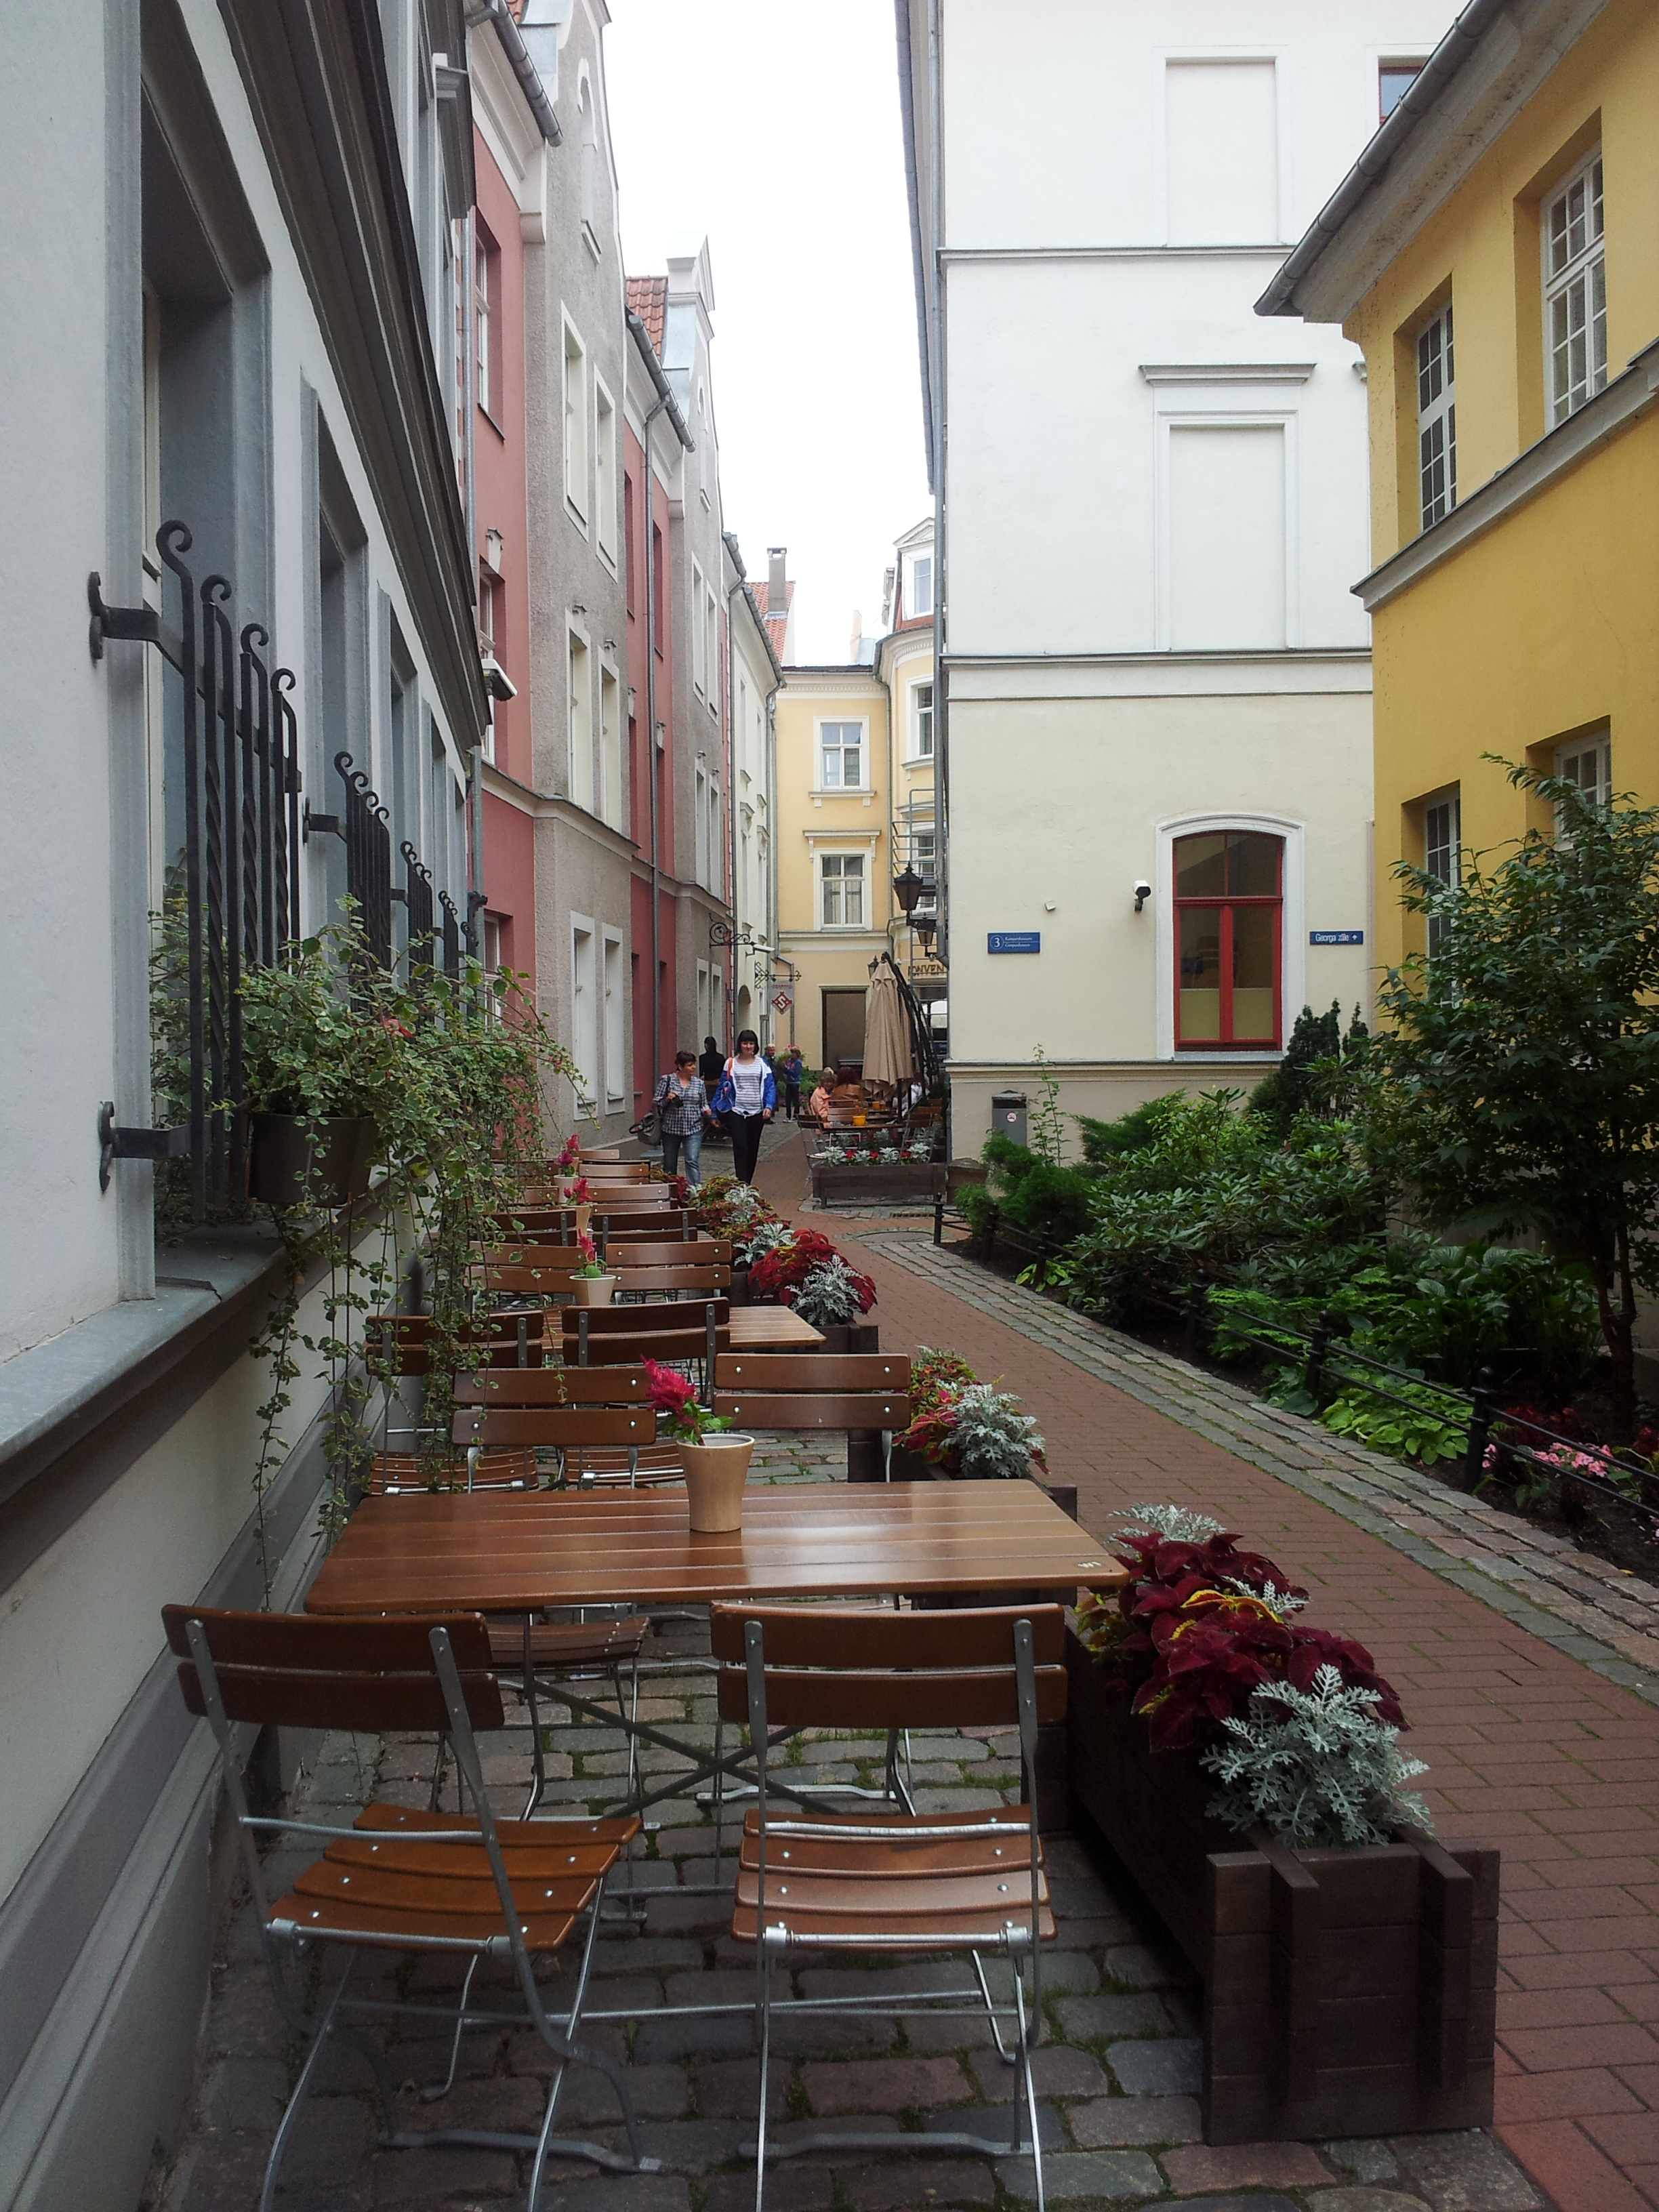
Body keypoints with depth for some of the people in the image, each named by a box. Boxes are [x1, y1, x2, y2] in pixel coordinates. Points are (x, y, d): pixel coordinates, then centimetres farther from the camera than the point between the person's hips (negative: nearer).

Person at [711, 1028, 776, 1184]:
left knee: (753, 1150, 10)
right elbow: (722, 1087, 5)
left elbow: (770, 1086, 2)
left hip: (756, 1112, 2)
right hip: (736, 1111, -2)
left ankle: (747, 1183, 22)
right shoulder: (731, 1063, 3)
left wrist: (769, 1106, -14)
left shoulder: (762, 1064, 5)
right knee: (740, 1148, -13)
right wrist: (715, 1112, 3)